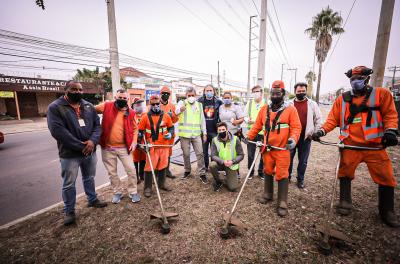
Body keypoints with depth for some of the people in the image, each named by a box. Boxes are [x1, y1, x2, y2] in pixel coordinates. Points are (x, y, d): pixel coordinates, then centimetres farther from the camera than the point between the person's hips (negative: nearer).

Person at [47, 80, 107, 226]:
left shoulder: (89, 106, 6)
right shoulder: (55, 107, -9)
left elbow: (97, 124, 2)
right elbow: (57, 130, -19)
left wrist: (93, 140, -18)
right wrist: (80, 146, -21)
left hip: (90, 151, 4)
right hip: (69, 154, -4)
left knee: (89, 178, 21)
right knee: (69, 184, 9)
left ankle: (92, 200, 40)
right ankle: (69, 211, 28)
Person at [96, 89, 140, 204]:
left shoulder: (131, 112, -3)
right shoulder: (106, 106, -4)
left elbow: (135, 128, 6)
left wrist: (134, 141, -5)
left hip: (124, 147, 0)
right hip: (107, 148, 1)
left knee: (131, 170, 1)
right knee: (112, 172, 13)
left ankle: (133, 192, 22)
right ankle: (118, 192, 33)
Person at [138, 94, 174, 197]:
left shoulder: (166, 116, 3)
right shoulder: (145, 117, -2)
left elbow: (171, 127, 12)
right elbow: (140, 131, 3)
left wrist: (170, 134, -9)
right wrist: (141, 142, -5)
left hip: (164, 146, 3)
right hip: (152, 147, -3)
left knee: (163, 166, 15)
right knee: (149, 167, 1)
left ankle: (161, 184, 33)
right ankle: (148, 188, 16)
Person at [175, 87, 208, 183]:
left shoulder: (199, 105, 12)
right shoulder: (182, 103, 2)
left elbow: (202, 120, 14)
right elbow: (175, 112, -19)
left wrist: (204, 133, 9)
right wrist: (180, 109, -43)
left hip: (197, 134, 2)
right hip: (184, 133, -2)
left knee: (200, 153, 0)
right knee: (186, 154, 9)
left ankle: (202, 173, 11)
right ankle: (187, 171, 29)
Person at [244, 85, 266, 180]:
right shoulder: (249, 103, 10)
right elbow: (245, 115, 12)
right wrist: (247, 119, -8)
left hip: (264, 133, -2)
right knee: (250, 153, 8)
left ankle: (261, 171, 28)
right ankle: (251, 171, 25)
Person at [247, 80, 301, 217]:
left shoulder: (290, 109, -4)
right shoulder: (264, 109, 7)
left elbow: (296, 127, -7)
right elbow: (257, 125, 9)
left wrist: (293, 139, -24)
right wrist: (248, 136, 0)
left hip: (282, 149, -4)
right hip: (267, 148, 4)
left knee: (282, 175, 0)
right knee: (268, 172, 17)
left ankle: (282, 203, 13)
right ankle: (268, 194, 36)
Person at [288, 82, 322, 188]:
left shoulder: (312, 104, 2)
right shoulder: (290, 104, 1)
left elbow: (318, 120, 6)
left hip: (306, 137, 0)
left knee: (303, 161, 10)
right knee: (288, 158, 9)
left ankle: (300, 180, 26)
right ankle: (287, 177, 27)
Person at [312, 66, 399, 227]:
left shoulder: (381, 94, 7)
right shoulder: (342, 99, 8)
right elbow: (333, 119, 4)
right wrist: (321, 131, -10)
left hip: (375, 146, 0)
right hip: (350, 145, 1)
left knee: (385, 177, 5)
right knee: (345, 173, 7)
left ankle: (387, 212, 23)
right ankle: (345, 202, 25)